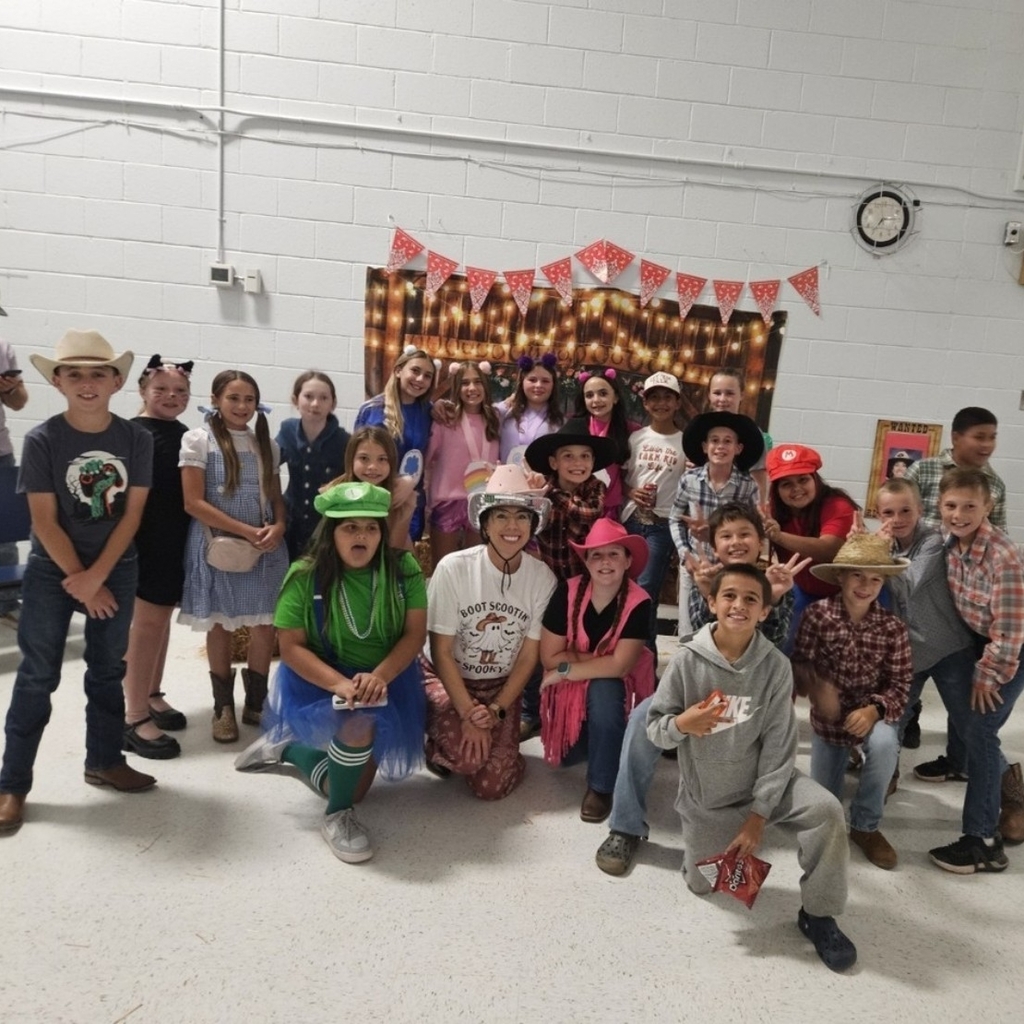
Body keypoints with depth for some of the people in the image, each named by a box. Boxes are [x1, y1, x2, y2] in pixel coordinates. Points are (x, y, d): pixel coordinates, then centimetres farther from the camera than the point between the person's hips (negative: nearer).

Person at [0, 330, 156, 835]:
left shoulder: (136, 439, -7)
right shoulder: (41, 440, -12)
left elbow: (131, 514, -6)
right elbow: (44, 522, -11)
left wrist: (96, 577, -12)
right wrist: (79, 580, -11)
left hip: (117, 570, 2)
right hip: (51, 572, -2)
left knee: (108, 670, 13)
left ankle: (105, 761, 30)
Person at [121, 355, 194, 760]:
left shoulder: (185, 435, 9)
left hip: (176, 540, 7)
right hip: (144, 540, -7)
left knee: (162, 617, 15)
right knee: (145, 622, -5)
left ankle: (152, 696, 30)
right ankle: (134, 718, 3)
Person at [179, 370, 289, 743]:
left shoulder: (266, 443, 8)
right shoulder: (198, 439, -5)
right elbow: (194, 503, -11)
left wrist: (278, 527, -11)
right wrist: (247, 531, -16)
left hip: (265, 546, 3)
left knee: (265, 625, 6)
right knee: (220, 626, 9)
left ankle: (256, 701, 25)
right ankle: (223, 706, 26)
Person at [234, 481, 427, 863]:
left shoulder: (403, 569, -13)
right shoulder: (305, 575, -16)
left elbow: (415, 634, -14)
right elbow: (291, 647, -16)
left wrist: (378, 677, -31)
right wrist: (339, 684, -32)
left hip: (384, 681, 3)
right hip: (319, 681, -3)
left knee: (355, 787, 11)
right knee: (359, 721, -36)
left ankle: (287, 748, 41)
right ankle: (337, 816, -9)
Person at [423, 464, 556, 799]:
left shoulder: (542, 578, -13)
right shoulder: (453, 568, -21)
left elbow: (528, 657, -6)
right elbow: (441, 652, -15)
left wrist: (495, 711, -14)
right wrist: (468, 714, -19)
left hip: (502, 688, 2)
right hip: (447, 679, -2)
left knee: (491, 785, -11)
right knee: (469, 757, -27)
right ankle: (440, 746, 9)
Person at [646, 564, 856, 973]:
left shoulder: (775, 666, -16)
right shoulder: (687, 661, -18)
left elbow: (779, 746, -13)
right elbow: (654, 729, -11)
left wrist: (759, 814, -16)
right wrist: (681, 725, -34)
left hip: (764, 781, 0)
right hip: (706, 795, 0)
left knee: (826, 810, -26)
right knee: (704, 885, 9)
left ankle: (818, 914, -2)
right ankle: (716, 841, 44)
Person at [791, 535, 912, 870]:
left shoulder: (893, 627, -15)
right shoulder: (817, 614, -18)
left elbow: (899, 685, -12)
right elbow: (799, 666, -16)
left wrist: (874, 710, -31)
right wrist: (814, 685, -38)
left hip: (872, 715, 0)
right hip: (827, 719, 1)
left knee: (885, 743, -36)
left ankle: (865, 826, -10)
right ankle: (844, 760, 45)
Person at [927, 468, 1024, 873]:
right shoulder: (950, 542, -10)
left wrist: (989, 673, -17)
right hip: (978, 642, 7)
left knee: (978, 731, -7)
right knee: (963, 722, 13)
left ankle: (984, 841, 5)